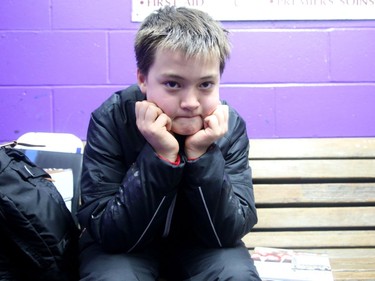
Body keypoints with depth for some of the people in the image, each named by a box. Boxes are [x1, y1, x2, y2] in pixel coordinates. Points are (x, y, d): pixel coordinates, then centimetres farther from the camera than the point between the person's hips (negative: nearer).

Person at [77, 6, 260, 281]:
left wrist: (201, 155, -31)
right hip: (122, 246, -1)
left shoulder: (230, 126, -16)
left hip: (199, 243, 1)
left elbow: (228, 233, -19)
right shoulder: (110, 120, -21)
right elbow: (109, 233, -25)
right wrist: (161, 155, -35)